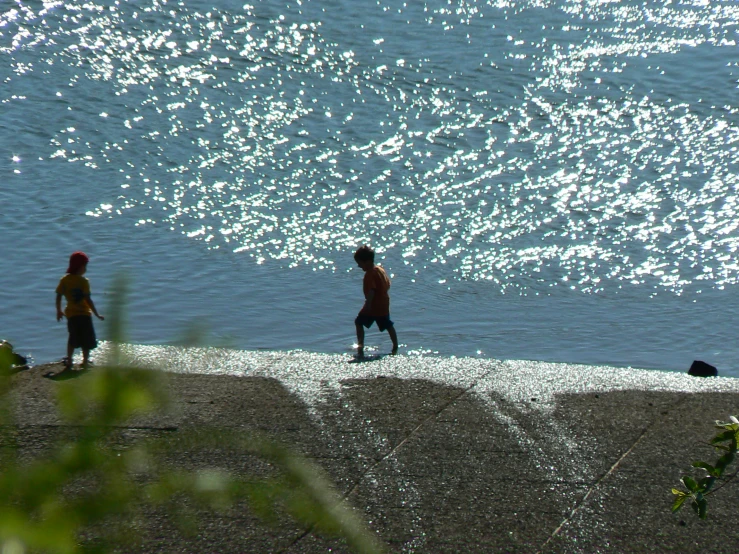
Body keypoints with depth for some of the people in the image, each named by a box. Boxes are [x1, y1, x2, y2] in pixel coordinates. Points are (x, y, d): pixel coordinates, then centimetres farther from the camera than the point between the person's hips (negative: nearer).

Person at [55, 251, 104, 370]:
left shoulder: (64, 280, 0)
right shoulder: (83, 281, -15)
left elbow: (58, 297, 3)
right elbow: (88, 300, -18)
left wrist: (59, 311, 18)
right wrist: (97, 314, -13)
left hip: (71, 314, 5)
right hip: (84, 314, -5)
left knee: (73, 338, 20)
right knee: (87, 340, 5)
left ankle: (69, 361, 18)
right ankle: (85, 362, 4)